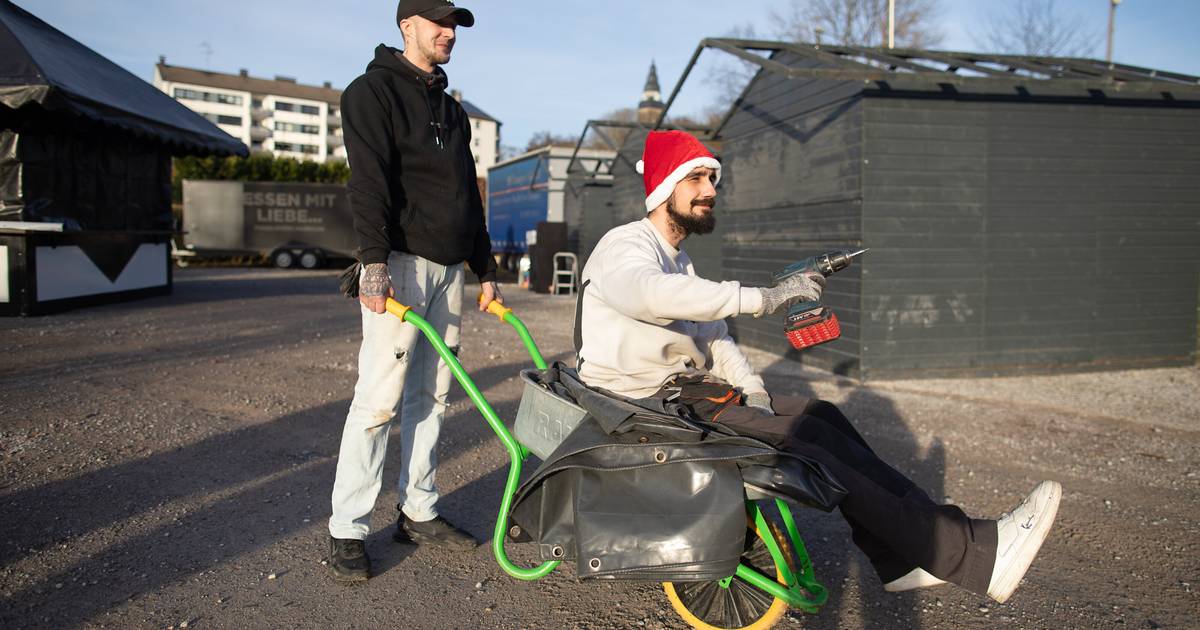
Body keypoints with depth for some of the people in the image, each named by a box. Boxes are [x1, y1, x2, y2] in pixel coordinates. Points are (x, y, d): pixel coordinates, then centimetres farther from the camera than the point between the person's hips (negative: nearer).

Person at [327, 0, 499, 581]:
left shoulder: (452, 109, 24)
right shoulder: (374, 91, 0)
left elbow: (469, 195, 25)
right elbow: (369, 180, -14)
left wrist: (485, 269, 20)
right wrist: (375, 260, -24)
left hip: (448, 267, 8)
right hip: (400, 261, -7)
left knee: (431, 395, 8)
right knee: (379, 397, -10)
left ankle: (417, 513, 17)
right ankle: (347, 531, -2)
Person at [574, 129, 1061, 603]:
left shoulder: (678, 260, 23)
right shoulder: (623, 246, -8)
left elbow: (714, 336, 18)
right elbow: (650, 292, -32)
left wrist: (752, 389, 0)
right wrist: (761, 299, -34)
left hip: (687, 391, 9)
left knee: (823, 416, -5)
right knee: (807, 438, -22)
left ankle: (898, 559, -2)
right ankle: (976, 555, -22)